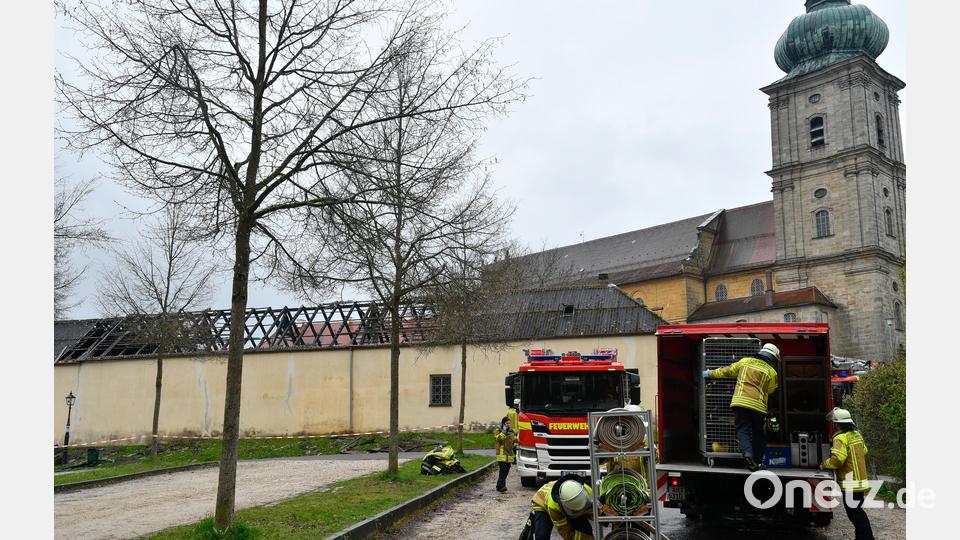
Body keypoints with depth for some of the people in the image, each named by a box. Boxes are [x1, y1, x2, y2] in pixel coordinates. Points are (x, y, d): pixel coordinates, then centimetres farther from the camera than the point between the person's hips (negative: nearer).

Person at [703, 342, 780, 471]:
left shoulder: (745, 361, 13)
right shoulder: (772, 372, 8)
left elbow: (727, 371, 19)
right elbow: (770, 390, 19)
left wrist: (710, 373, 31)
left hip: (740, 401, 0)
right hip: (759, 405, 0)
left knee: (743, 430, -1)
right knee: (758, 433, 15)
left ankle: (747, 453, -25)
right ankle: (757, 461, 17)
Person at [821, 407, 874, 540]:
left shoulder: (841, 438, -17)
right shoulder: (856, 434, 11)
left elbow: (837, 460, -25)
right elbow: (864, 451, 25)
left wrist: (824, 464, -9)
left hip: (851, 482, -9)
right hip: (860, 479, 9)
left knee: (855, 512, -4)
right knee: (857, 511, 18)